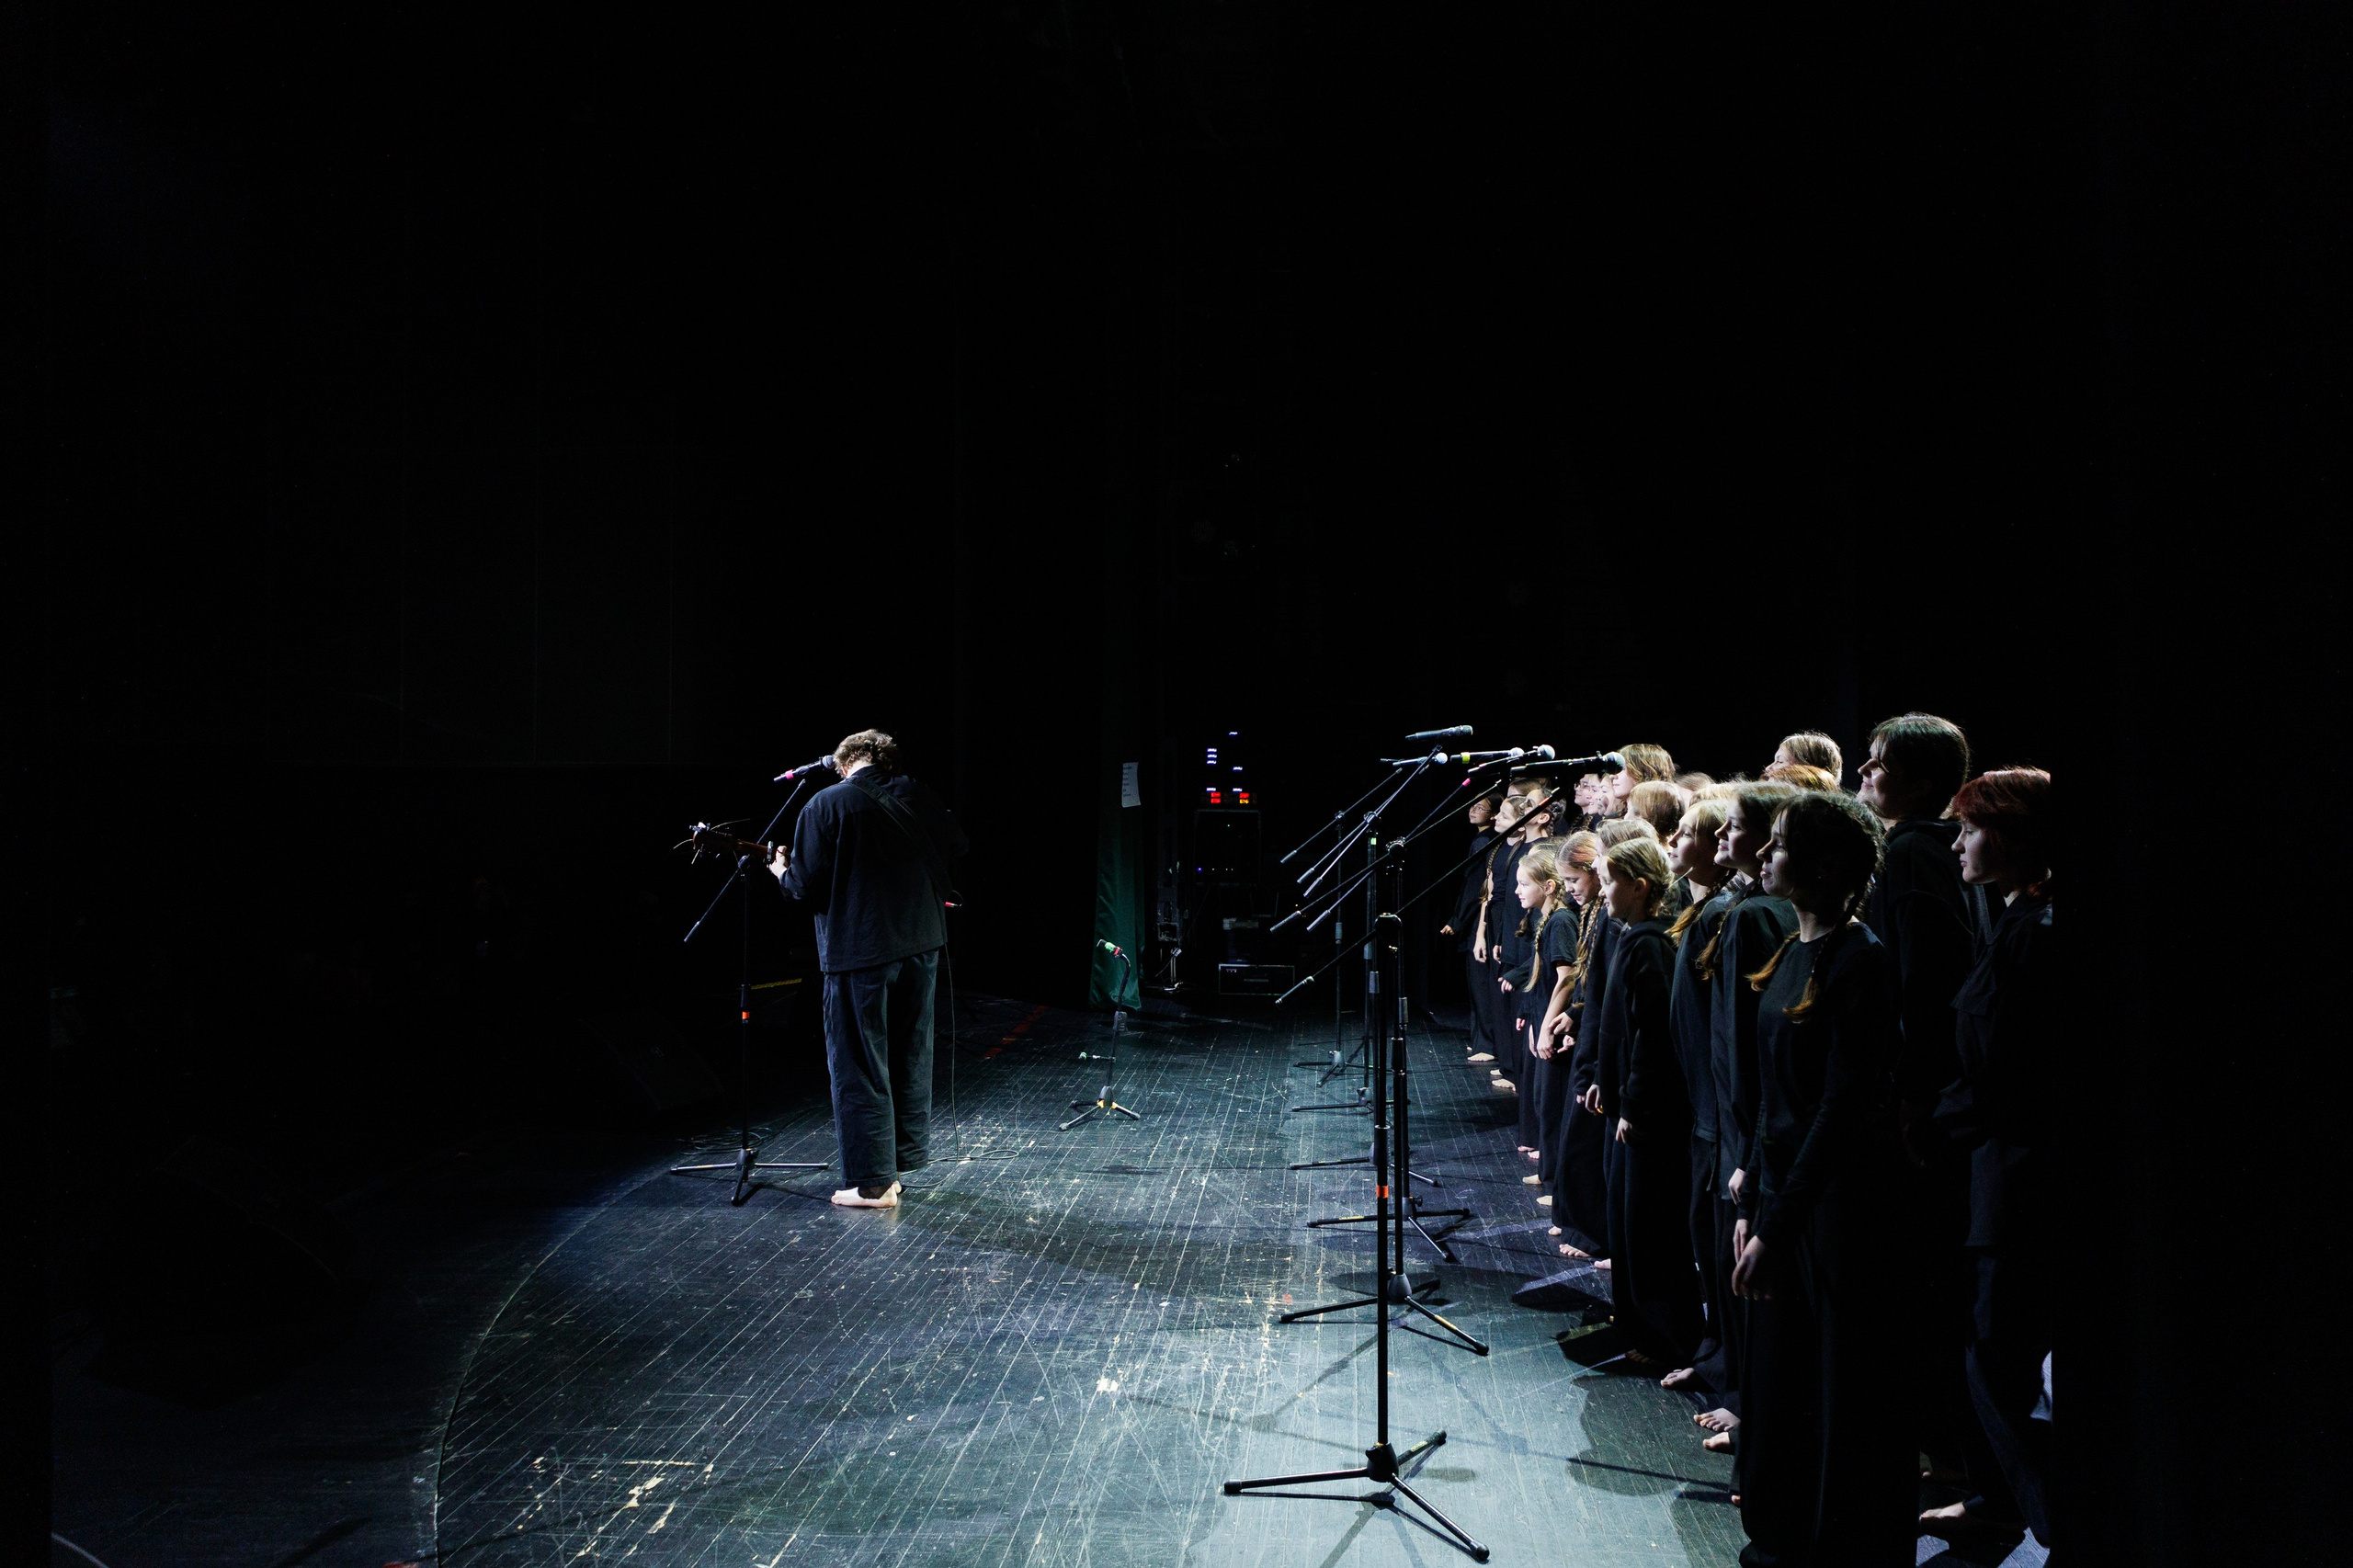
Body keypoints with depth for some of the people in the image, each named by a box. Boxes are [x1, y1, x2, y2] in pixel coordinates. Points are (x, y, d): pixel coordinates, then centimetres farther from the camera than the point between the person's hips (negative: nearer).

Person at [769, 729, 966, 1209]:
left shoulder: (826, 805, -10)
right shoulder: (917, 796, 4)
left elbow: (808, 888, -12)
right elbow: (958, 844, 18)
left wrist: (782, 872, 9)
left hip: (859, 951, -5)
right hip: (922, 943, 5)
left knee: (860, 1066, 3)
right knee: (910, 1057, 19)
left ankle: (873, 1183, 6)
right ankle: (906, 1160, 31)